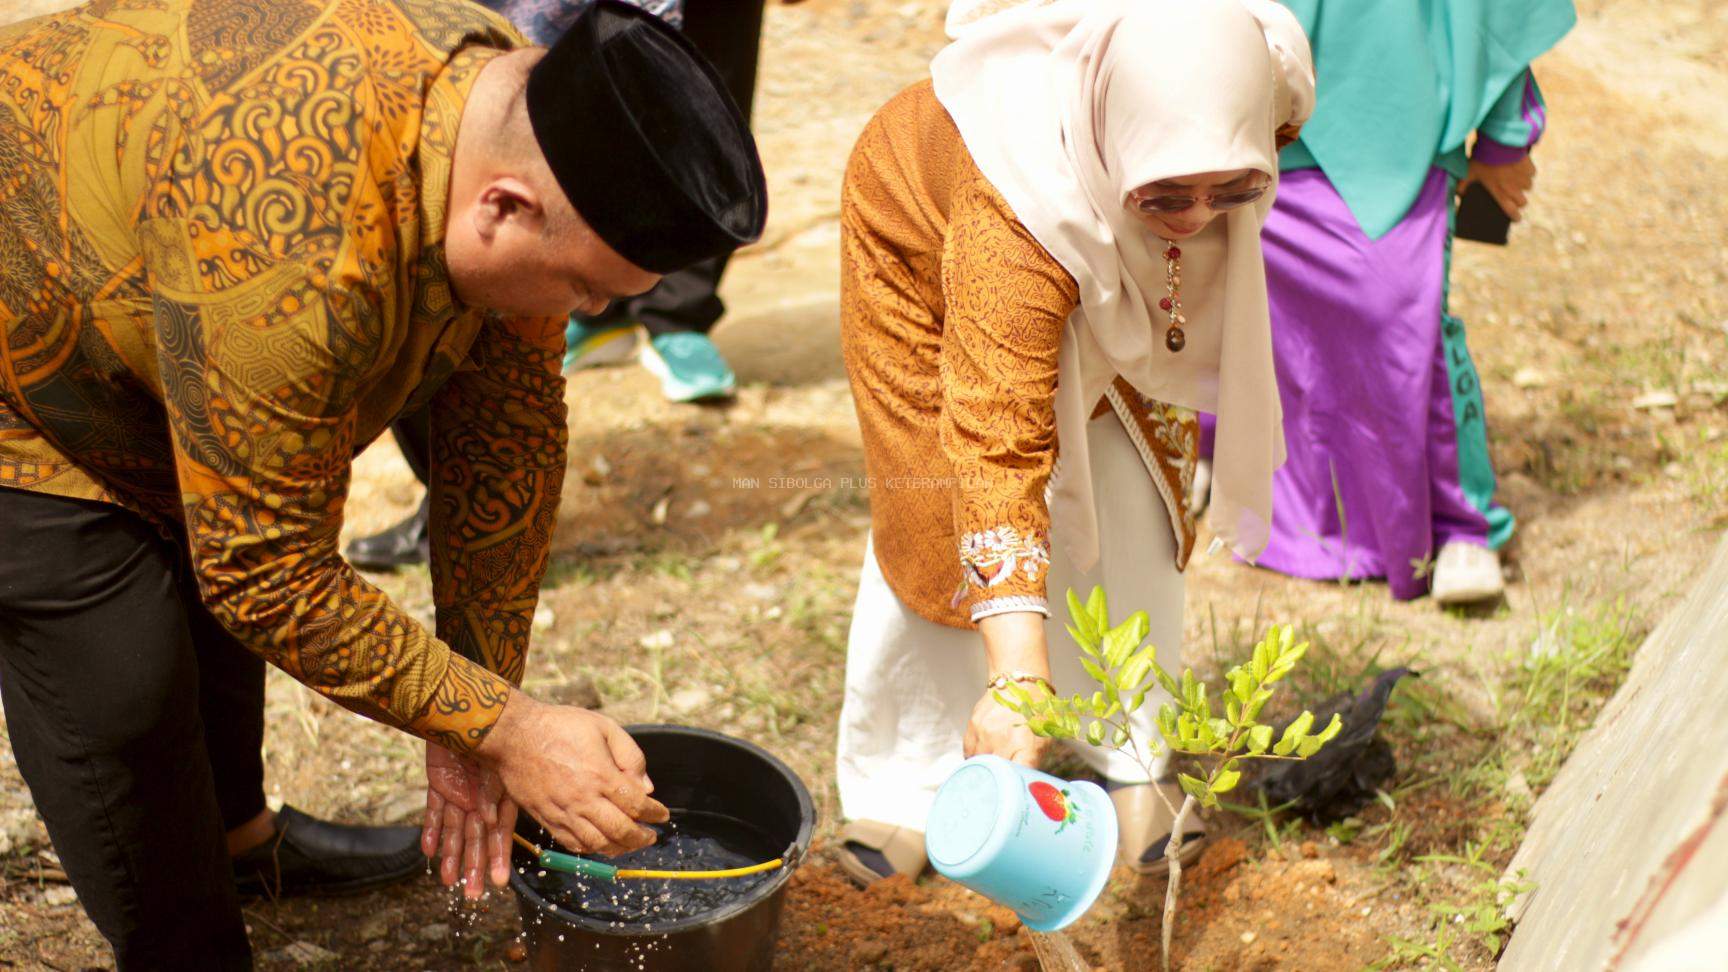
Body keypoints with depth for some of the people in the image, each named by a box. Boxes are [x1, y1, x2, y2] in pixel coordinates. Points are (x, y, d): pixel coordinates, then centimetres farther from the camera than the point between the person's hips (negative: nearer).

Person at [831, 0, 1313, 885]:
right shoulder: (1013, 222, -51)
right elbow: (998, 445, -54)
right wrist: (1018, 675, -61)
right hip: (926, 235, -5)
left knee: (1128, 499, 0)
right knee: (938, 518, -8)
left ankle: (1131, 763, 13)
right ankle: (896, 781, 10)